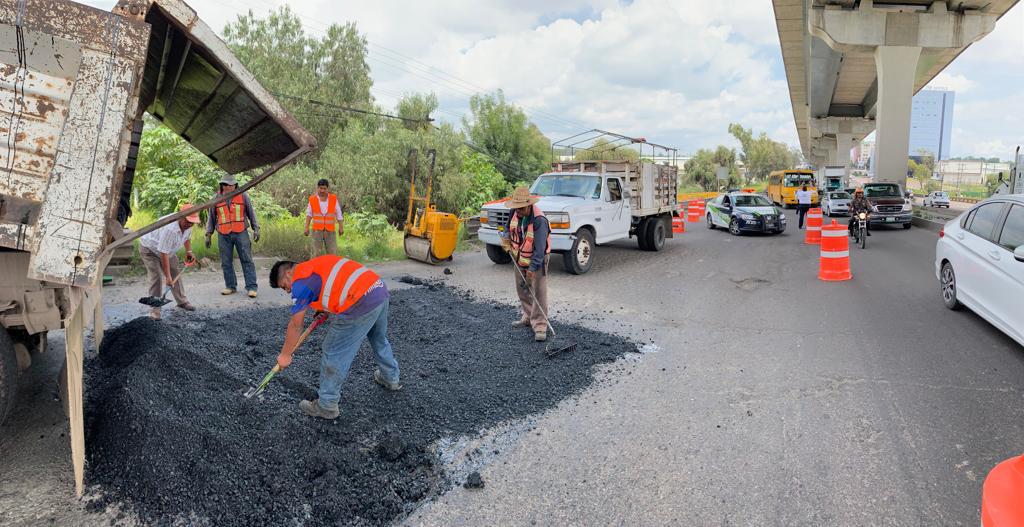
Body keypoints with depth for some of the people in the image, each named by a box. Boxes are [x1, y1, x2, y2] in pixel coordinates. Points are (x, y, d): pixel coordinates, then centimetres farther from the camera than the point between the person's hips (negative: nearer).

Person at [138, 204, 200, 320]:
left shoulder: (187, 224, -15)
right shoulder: (169, 229, -41)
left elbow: (187, 237, 12)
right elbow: (164, 255, -39)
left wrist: (189, 251, 0)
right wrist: (167, 277, -36)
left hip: (167, 249, 8)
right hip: (149, 249, -8)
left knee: (175, 273, 9)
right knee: (155, 277, -16)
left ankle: (182, 302, 22)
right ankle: (154, 310, -12)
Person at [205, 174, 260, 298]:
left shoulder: (243, 195, 2)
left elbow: (251, 213, 9)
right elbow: (212, 217, 13)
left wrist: (256, 228, 4)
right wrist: (208, 234, 11)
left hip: (241, 233, -2)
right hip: (223, 235, 2)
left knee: (247, 260, -4)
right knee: (226, 262, 5)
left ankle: (251, 287, -3)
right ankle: (230, 286, 15)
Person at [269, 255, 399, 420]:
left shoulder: (300, 281, 0)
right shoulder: (315, 265, 23)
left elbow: (295, 325, 5)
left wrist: (285, 355, 16)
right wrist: (324, 308, 28)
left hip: (362, 302, -9)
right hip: (380, 289, 9)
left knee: (334, 354, 5)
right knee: (379, 339, 32)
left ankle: (327, 405, 16)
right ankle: (390, 378, 52)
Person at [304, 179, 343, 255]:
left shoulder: (333, 199, 5)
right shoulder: (312, 199, 4)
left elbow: (339, 214, 8)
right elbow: (309, 214, 11)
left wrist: (341, 227, 5)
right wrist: (307, 227, 5)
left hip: (330, 230, 0)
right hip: (317, 230, 0)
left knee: (332, 253, -1)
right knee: (317, 254, 0)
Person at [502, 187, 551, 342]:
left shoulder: (539, 221, -30)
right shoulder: (515, 213, -8)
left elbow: (540, 248, -30)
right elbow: (508, 226, 16)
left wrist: (532, 268, -31)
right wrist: (507, 238, -4)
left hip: (537, 260, -7)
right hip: (519, 259, 7)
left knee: (539, 292, -10)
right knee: (522, 290, 17)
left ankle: (540, 326, -7)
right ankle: (528, 317, 34)